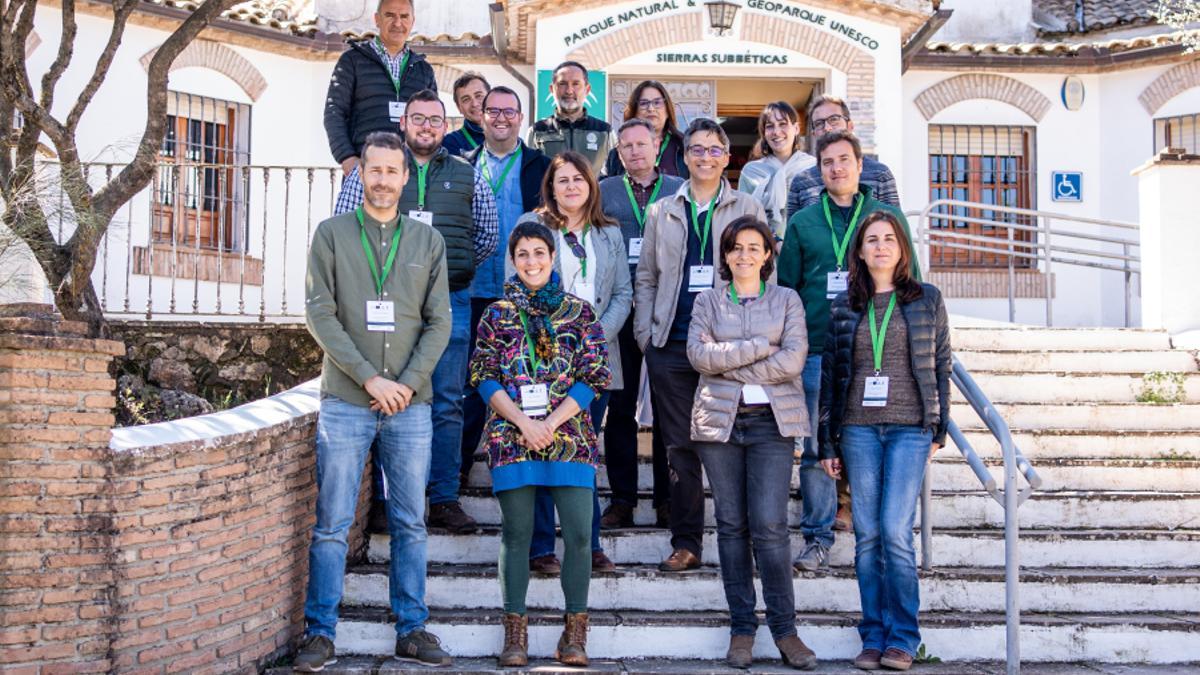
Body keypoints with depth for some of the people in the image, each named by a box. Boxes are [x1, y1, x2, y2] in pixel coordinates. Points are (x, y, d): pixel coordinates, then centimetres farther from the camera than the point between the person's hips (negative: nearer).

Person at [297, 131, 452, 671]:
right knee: (332, 524, 0)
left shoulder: (428, 241, 10)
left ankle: (412, 630, 15)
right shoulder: (332, 234, 4)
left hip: (411, 404, 2)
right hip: (345, 401, -2)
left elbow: (439, 322, 6)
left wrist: (409, 383, -8)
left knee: (410, 523, 6)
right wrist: (370, 379, -12)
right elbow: (321, 315, -3)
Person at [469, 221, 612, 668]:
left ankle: (575, 631, 7)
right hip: (511, 437, 0)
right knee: (516, 533, 3)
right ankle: (515, 631, 12)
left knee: (578, 532, -5)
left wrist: (552, 422, -9)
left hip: (569, 435, 0)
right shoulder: (497, 314, 8)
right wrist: (523, 422, -10)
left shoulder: (580, 312, 7)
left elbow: (595, 376, 1)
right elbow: (483, 377, 2)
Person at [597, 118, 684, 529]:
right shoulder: (604, 192, 12)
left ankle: (667, 499, 11)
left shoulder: (681, 191, 9)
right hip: (619, 311, 1)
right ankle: (622, 499, 10)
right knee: (620, 406, 3)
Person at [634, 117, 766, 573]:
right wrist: (645, 334, 5)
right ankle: (685, 543, 11)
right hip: (672, 346, 2)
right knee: (680, 447, 4)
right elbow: (646, 277, 16)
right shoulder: (662, 213, 14)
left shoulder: (748, 210, 8)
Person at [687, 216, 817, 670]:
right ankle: (742, 627, 11)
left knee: (770, 525, -9)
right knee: (732, 525, 3)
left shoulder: (787, 300, 9)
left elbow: (792, 360, -6)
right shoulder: (707, 301, 11)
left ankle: (784, 628, 0)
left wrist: (729, 365, -5)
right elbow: (698, 353, -6)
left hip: (772, 422, -1)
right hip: (719, 421, 1)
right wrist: (762, 346, -9)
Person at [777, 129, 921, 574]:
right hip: (817, 350, 1)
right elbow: (786, 287, 11)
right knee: (815, 448, 3)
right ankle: (817, 537, 12)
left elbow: (910, 282, 11)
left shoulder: (888, 216, 8)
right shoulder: (802, 223, 9)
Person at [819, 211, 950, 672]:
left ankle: (902, 638, 2)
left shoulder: (926, 300, 6)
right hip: (858, 428, 2)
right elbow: (830, 374, 10)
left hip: (909, 428, -2)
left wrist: (938, 429, 3)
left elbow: (941, 365, 8)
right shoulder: (844, 306, 9)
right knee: (867, 535, 2)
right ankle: (874, 636, 11)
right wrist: (827, 443, 7)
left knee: (895, 531, -10)